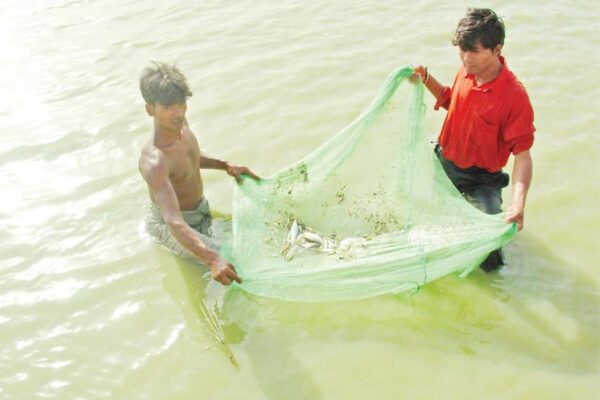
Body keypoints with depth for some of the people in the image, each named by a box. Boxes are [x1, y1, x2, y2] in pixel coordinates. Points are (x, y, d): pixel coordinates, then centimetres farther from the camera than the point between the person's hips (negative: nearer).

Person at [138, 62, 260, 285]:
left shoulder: (179, 123, -13)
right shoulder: (154, 163, -38)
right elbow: (175, 223, -47)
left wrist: (226, 166, 1)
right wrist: (212, 261, -59)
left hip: (201, 210, 8)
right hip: (169, 228, -8)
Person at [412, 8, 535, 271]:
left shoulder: (514, 96, -26)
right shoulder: (467, 70, -6)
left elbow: (522, 154, -25)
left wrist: (518, 204, -38)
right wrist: (427, 81, 0)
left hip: (479, 178, -6)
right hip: (443, 161, 6)